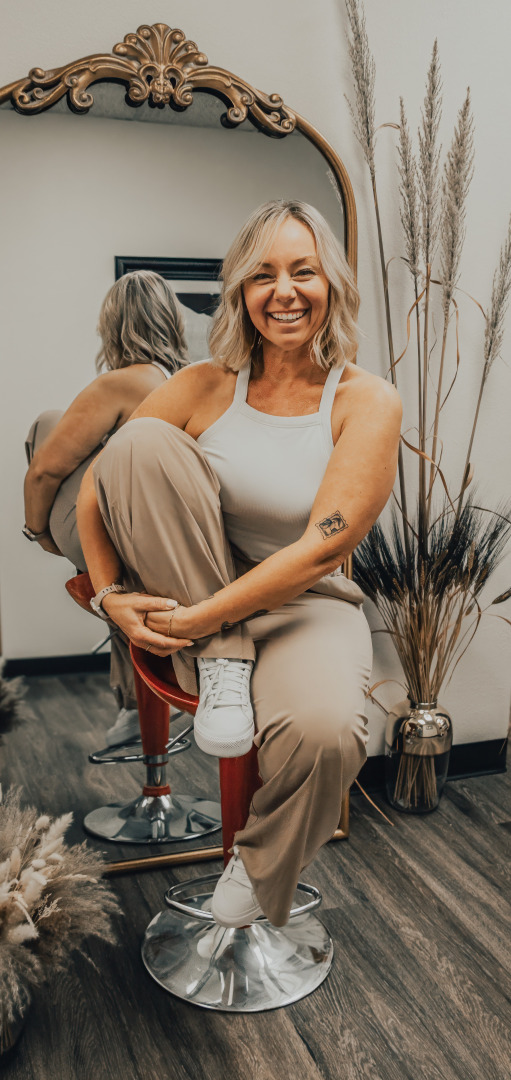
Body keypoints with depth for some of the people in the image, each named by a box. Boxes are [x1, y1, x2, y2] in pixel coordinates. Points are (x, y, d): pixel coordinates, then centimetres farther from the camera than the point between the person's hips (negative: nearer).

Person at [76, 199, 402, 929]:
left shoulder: (368, 402, -6)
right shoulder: (207, 387, 1)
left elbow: (325, 547, -16)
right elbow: (96, 488, 3)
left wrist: (203, 613, -20)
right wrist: (112, 594, -11)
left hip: (307, 606, -1)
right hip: (191, 614, 2)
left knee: (325, 731, -36)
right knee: (141, 442, -20)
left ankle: (258, 875, 1)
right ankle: (220, 667, -16)